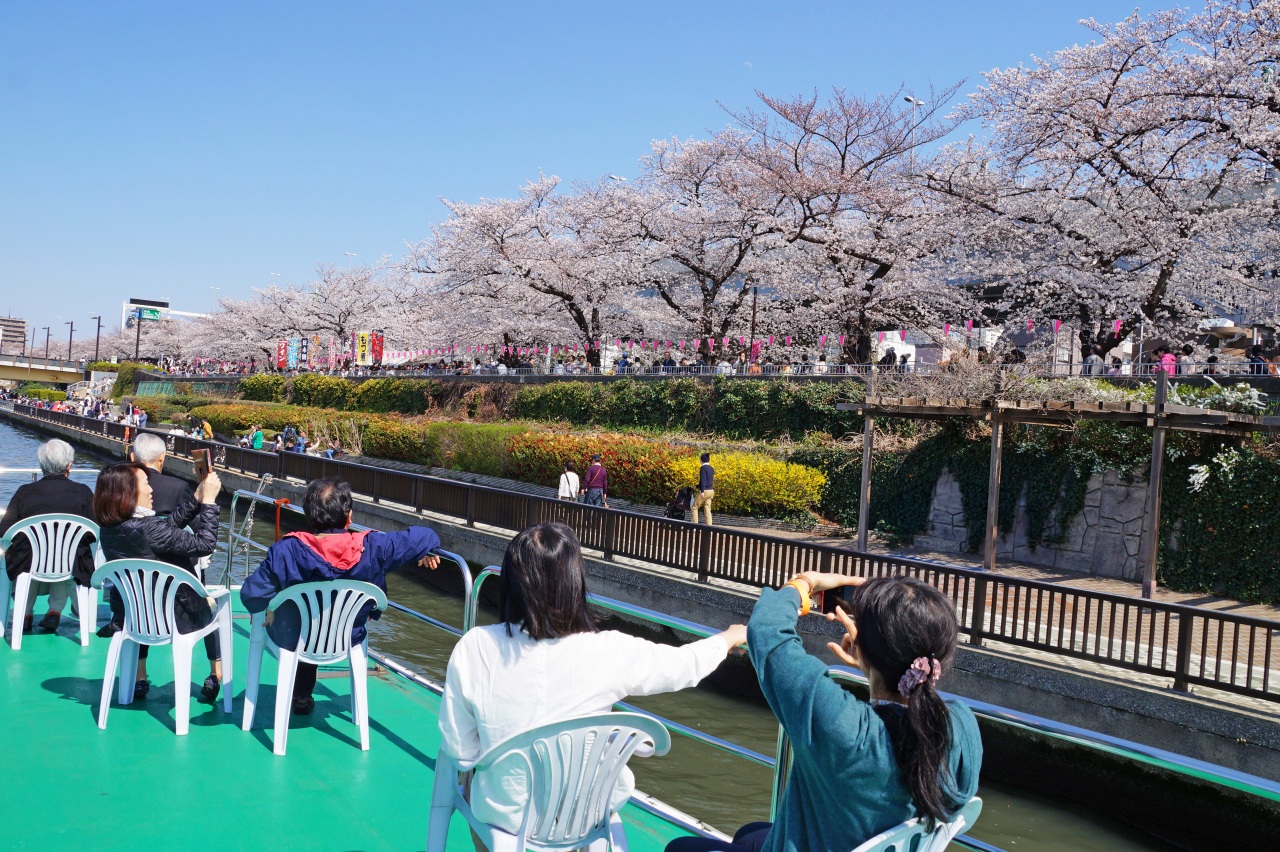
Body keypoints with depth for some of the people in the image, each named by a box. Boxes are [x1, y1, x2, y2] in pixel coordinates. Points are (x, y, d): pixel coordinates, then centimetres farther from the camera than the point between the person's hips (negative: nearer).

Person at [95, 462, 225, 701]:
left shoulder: (110, 529, -10)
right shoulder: (149, 529, -33)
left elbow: (170, 524, 0)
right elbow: (206, 544, -26)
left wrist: (197, 497, -3)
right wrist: (208, 500, -19)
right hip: (174, 618, -5)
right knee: (212, 605, 28)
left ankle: (139, 679, 40)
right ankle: (217, 676, 37)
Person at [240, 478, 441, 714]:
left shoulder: (286, 550, -27)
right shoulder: (372, 547, -23)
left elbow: (252, 594, -23)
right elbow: (423, 537, -12)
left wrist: (270, 608, 0)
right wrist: (428, 552, 12)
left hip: (292, 640, -2)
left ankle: (301, 696, 52)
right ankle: (303, 697, 57)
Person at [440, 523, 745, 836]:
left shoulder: (474, 648, -22)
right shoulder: (608, 652, -24)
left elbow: (459, 750, -12)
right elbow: (686, 664, -6)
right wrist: (730, 637, 15)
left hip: (504, 814, 1)